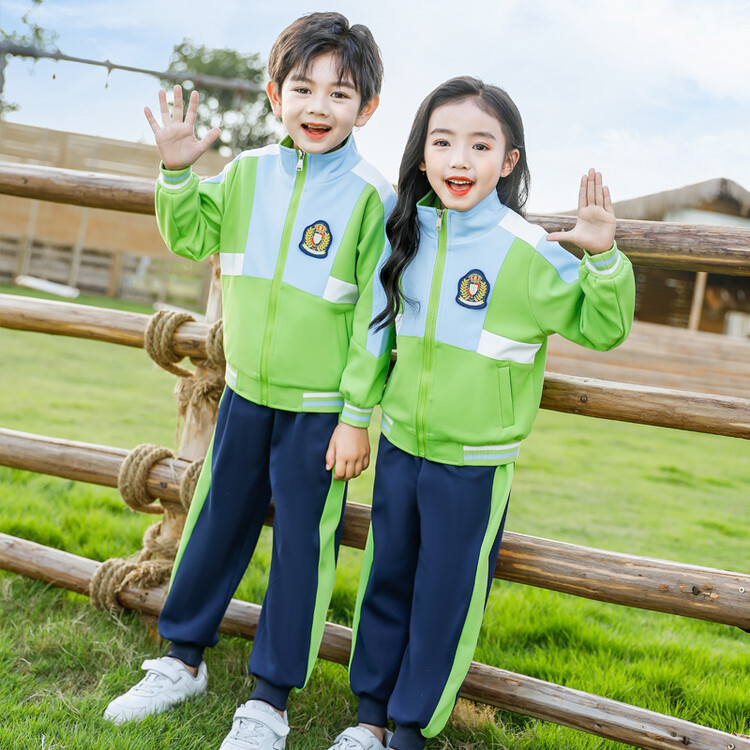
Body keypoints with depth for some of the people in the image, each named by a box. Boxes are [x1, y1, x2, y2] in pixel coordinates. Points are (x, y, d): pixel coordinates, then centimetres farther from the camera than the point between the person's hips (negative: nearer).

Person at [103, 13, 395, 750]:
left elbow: (374, 317, -11)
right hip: (245, 393, 5)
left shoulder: (372, 197, -12)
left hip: (320, 408, -4)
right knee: (215, 524, 16)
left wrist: (356, 416, -10)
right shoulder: (248, 172, 0)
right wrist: (176, 170, -5)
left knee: (302, 545, 5)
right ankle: (182, 659, 35)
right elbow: (189, 238, 12)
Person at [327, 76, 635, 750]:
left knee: (446, 598, 8)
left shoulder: (529, 253, -14)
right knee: (384, 580, 16)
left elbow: (603, 328, -9)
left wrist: (602, 257, -22)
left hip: (474, 464, -4)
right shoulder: (408, 230, 1)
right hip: (400, 446, 5)